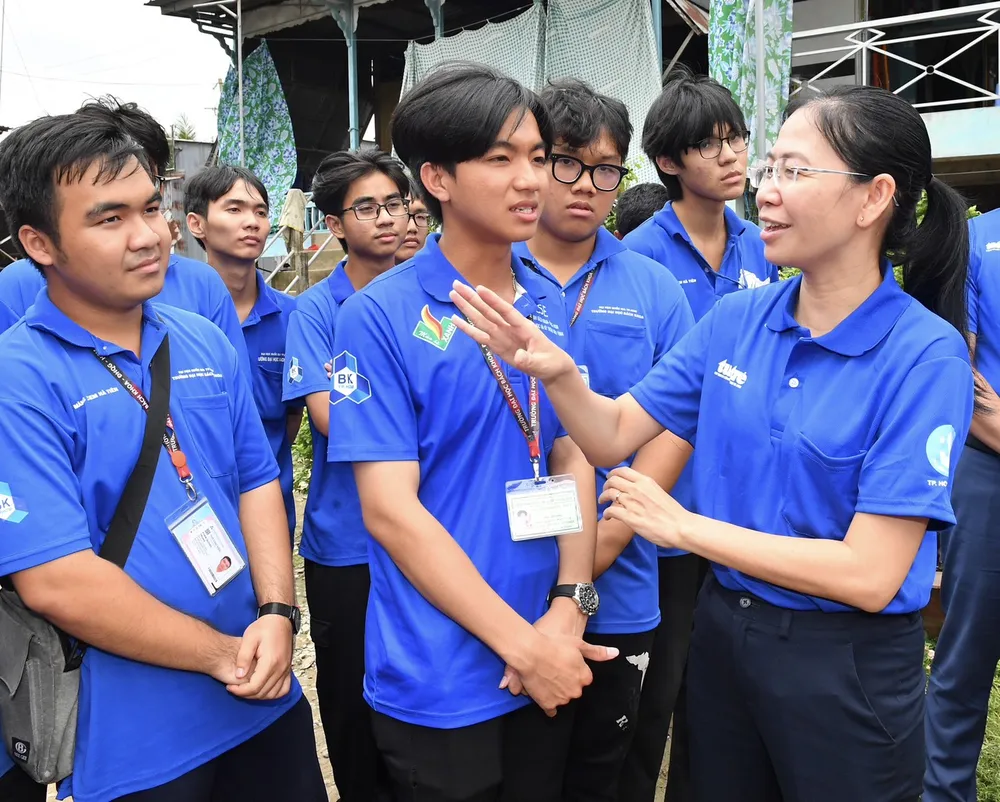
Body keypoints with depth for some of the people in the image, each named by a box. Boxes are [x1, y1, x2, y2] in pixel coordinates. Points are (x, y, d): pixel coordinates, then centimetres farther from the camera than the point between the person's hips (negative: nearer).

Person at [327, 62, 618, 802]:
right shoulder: (379, 317, -13)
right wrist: (521, 642, -16)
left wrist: (570, 606, -9)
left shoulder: (549, 304, 2)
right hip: (438, 682, -5)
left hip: (545, 667, 5)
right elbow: (390, 509, -16)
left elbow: (576, 459, 5)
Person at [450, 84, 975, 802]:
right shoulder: (737, 320, -3)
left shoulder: (925, 354, -18)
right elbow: (613, 436, -1)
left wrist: (683, 526, -18)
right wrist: (557, 371, -22)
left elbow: (870, 574, -22)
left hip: (847, 665, -5)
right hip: (722, 632, 5)